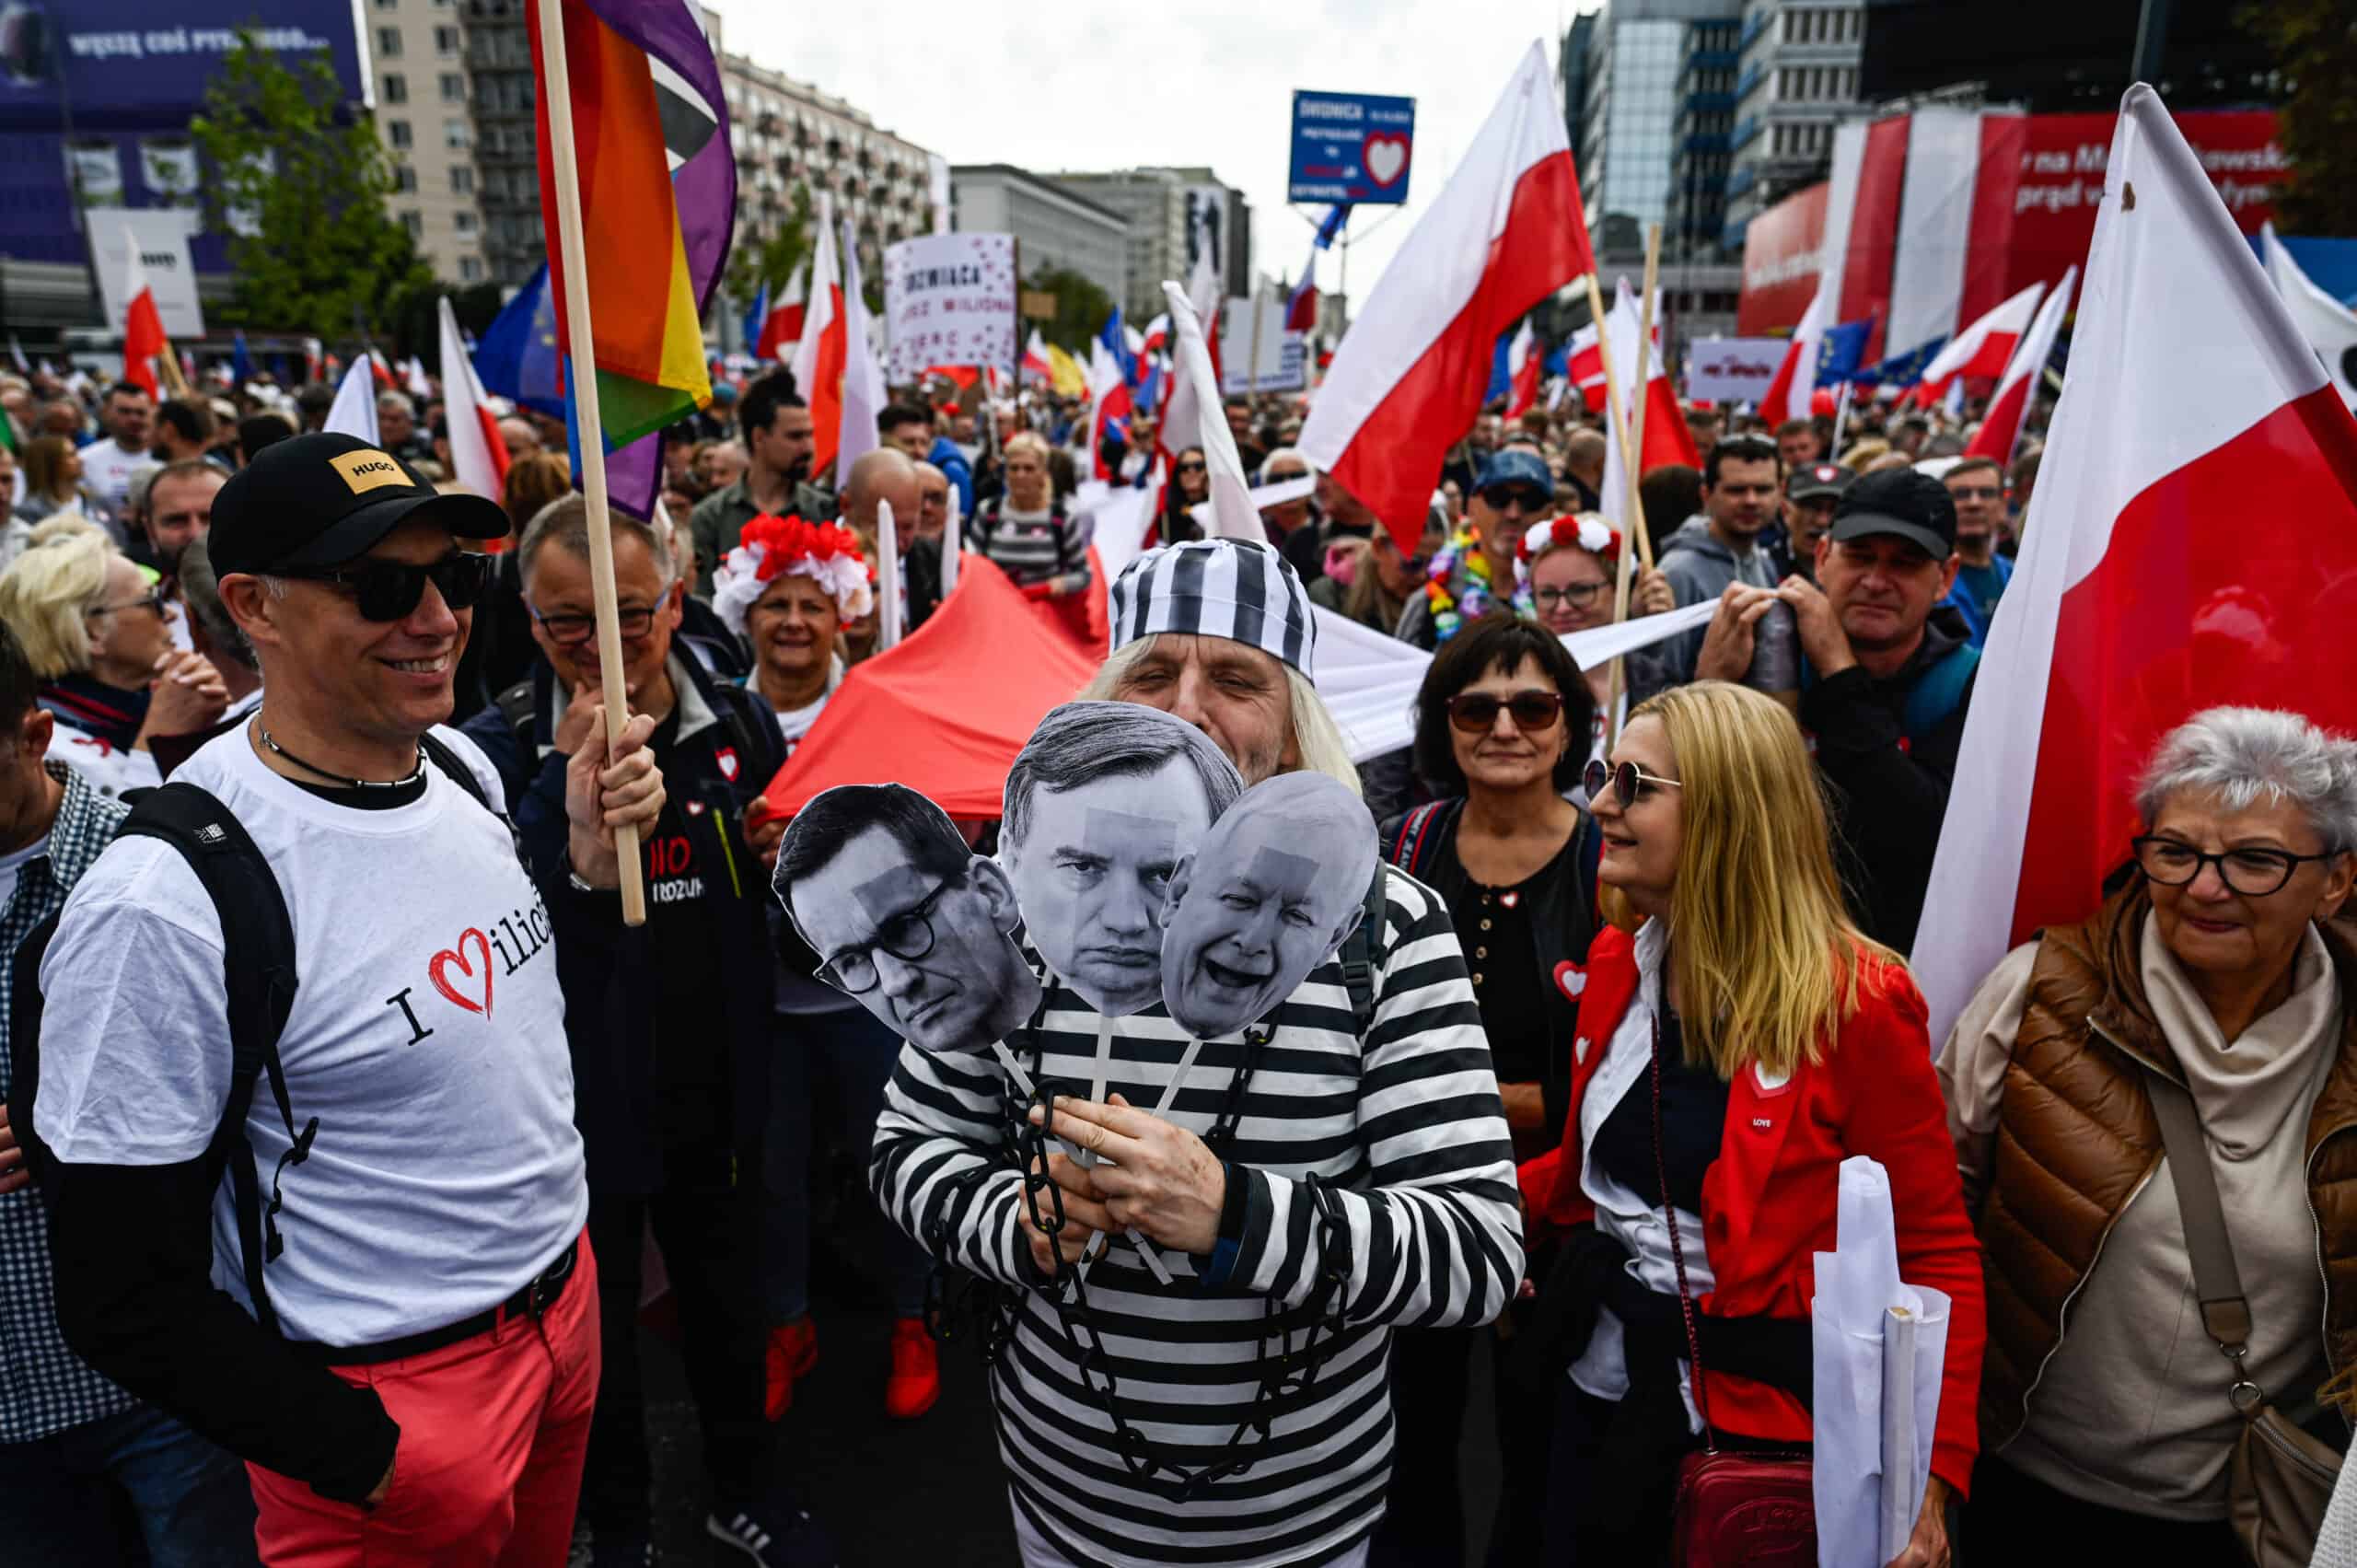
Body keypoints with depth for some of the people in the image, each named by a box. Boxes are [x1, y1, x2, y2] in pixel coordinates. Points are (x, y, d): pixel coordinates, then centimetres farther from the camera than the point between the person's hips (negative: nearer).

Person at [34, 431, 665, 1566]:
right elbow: (123, 1302, -19)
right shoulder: (166, 901, -25)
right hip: (387, 1400, -7)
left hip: (567, 1299, 7)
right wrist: (372, 1460, -16)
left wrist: (591, 863, -7)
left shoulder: (462, 766, -3)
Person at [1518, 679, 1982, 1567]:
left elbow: (1937, 1254, -13)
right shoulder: (1616, 963, -1)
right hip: (1600, 1381, 6)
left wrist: (1932, 1477, -19)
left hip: (1757, 1413, -5)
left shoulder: (1853, 1002, -18)